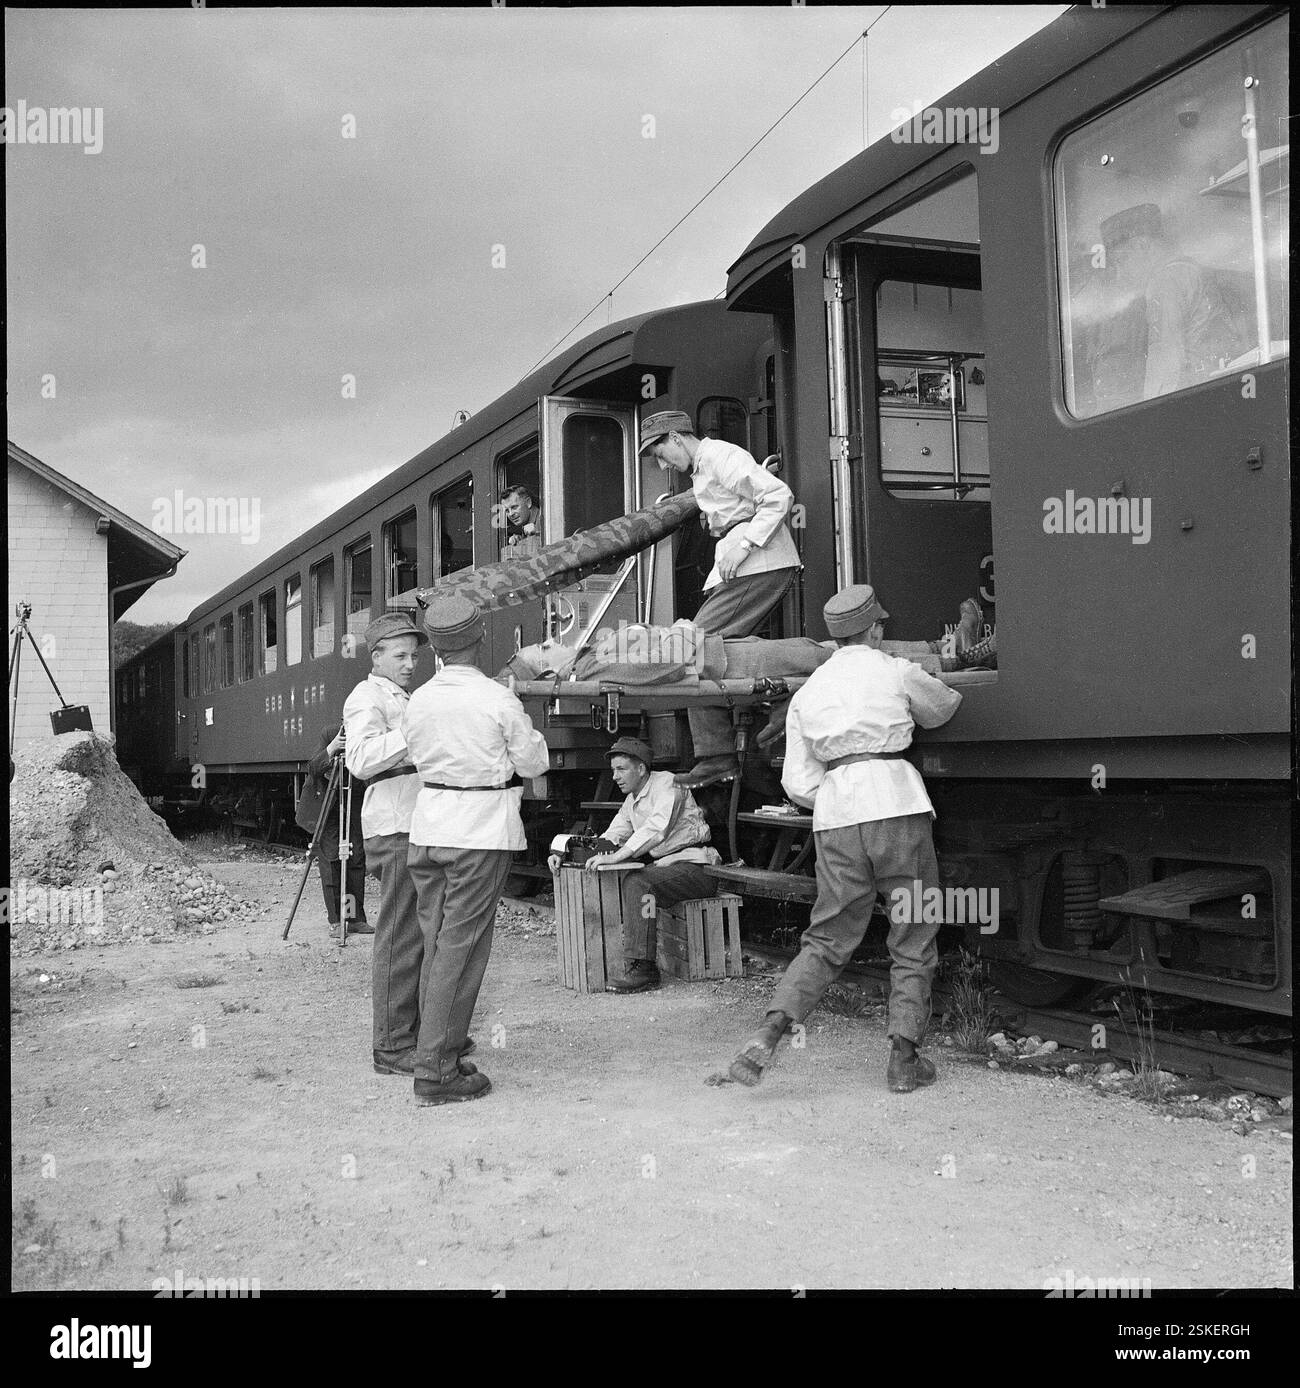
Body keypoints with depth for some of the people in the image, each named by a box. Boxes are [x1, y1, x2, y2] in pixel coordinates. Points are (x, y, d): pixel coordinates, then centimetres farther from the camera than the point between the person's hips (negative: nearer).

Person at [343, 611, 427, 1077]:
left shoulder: (405, 698, 25)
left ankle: (418, 1031, 24)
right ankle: (391, 1048, -5)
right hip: (395, 829, -10)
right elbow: (361, 760, -24)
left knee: (426, 934, 14)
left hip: (420, 828, 10)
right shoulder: (367, 697, -7)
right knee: (400, 938, -9)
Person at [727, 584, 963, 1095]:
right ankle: (904, 1059, 7)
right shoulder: (896, 671, 7)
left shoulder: (807, 692, 15)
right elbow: (943, 708, 28)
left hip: (835, 811, 3)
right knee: (913, 940, 8)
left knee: (828, 939, 11)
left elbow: (798, 784, 11)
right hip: (897, 802, -3)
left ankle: (770, 1030, -6)